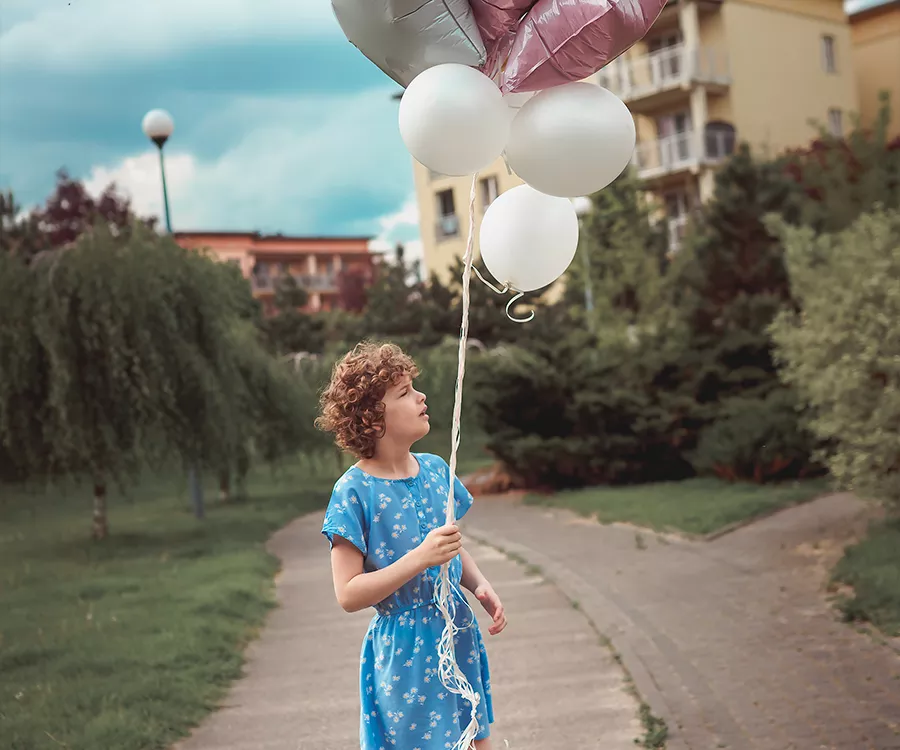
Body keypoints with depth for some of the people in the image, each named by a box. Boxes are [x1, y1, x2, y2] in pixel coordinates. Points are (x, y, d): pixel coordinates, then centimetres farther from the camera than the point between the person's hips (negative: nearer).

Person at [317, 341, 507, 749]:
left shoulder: (436, 469, 4)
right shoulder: (354, 491, -15)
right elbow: (348, 594, -17)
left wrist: (481, 585, -1)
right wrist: (420, 558, -25)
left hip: (458, 637, 6)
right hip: (404, 651, -6)